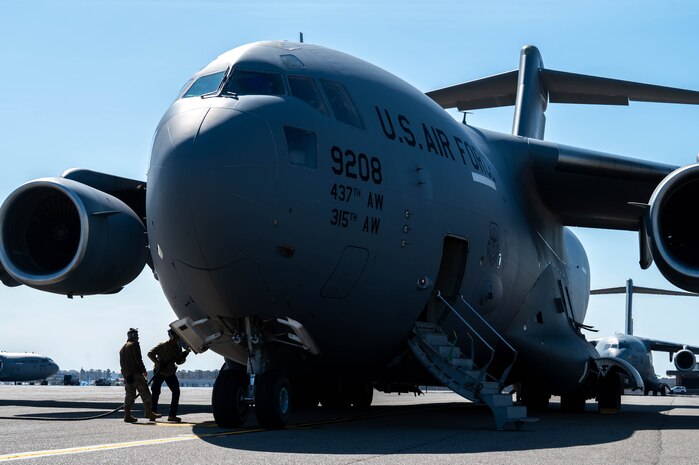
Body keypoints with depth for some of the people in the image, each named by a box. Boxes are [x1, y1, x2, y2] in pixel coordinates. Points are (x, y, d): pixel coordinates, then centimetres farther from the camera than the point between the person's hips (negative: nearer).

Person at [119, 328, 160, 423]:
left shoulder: (123, 348, 22)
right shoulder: (134, 345, -4)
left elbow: (122, 363, 20)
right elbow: (138, 359, -14)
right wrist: (143, 370, -6)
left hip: (126, 375, 8)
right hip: (136, 373, -8)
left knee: (130, 395, 7)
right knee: (145, 393, -4)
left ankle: (127, 415, 1)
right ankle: (148, 412, -8)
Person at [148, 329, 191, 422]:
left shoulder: (178, 348, 0)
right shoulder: (163, 346, -17)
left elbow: (178, 361, 6)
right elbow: (150, 353, -19)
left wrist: (184, 354, -12)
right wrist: (159, 363, -28)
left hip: (170, 373, 5)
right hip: (159, 372, -5)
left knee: (176, 392, -4)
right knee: (155, 393, -4)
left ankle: (172, 415, -1)